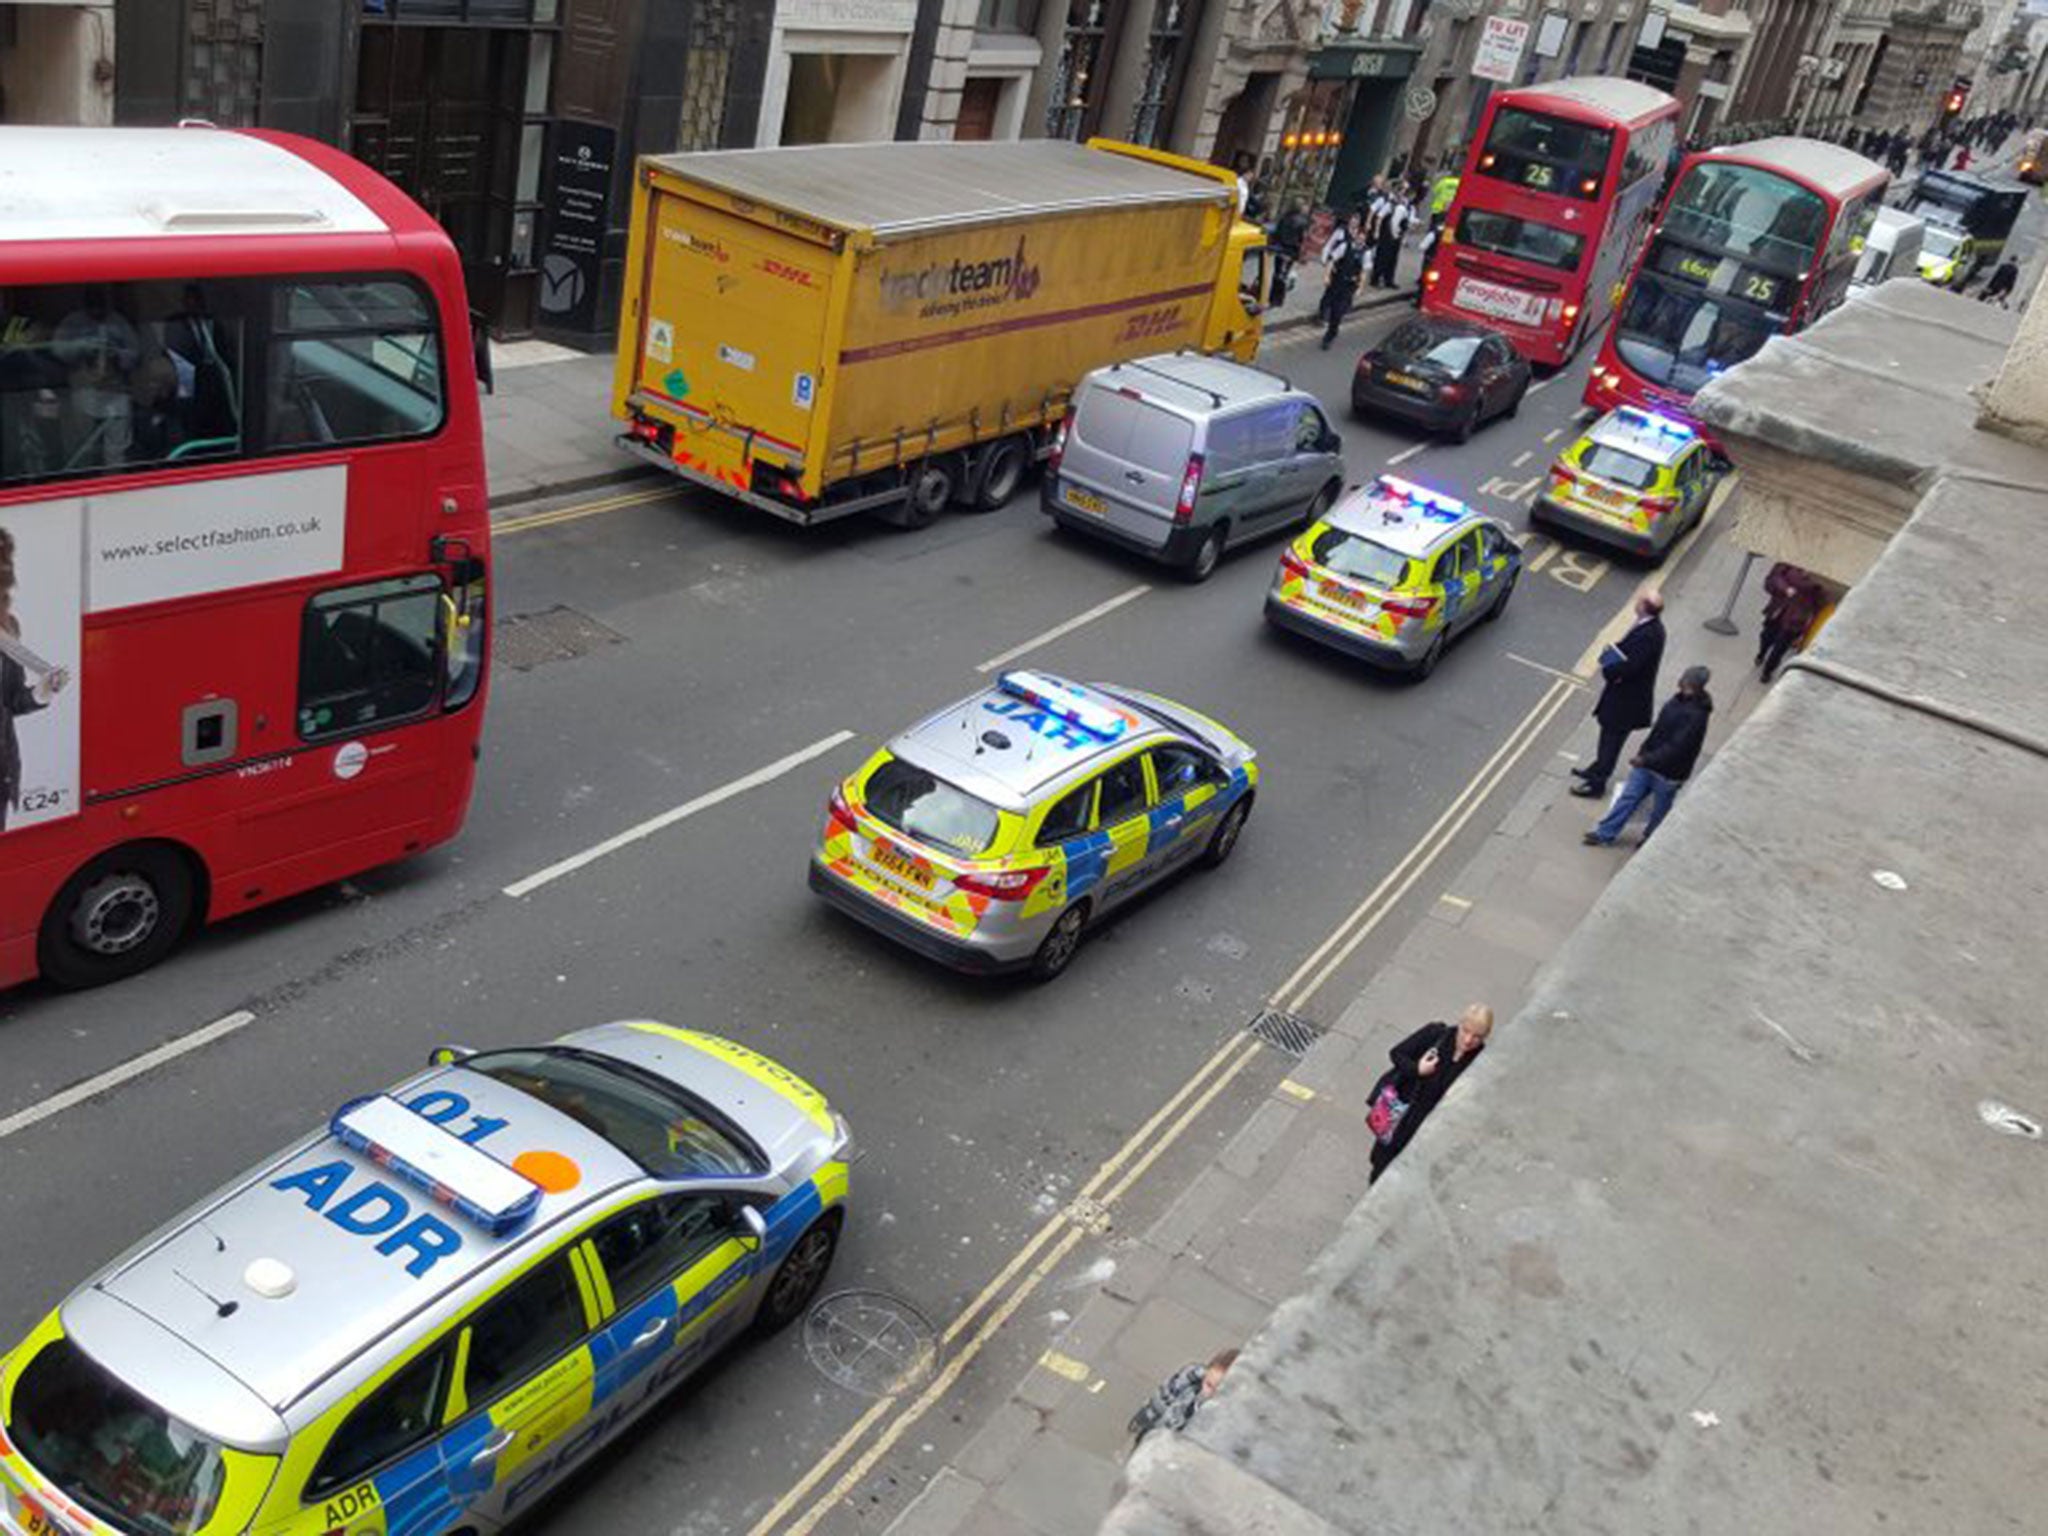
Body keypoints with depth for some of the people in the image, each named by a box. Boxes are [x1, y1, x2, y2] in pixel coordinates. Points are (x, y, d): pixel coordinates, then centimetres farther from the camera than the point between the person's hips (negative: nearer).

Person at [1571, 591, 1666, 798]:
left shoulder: (1647, 635, -30)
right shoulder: (1651, 626, 1)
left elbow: (1630, 667, -32)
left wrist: (1608, 671, -15)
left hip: (1627, 697, -9)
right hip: (1625, 693, 9)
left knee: (1612, 737, 4)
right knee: (1610, 734, 25)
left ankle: (1596, 784, 16)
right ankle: (1598, 769, 43)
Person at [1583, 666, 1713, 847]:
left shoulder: (1696, 715, -26)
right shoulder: (1678, 700, 0)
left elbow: (1676, 747, -28)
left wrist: (1647, 759, -29)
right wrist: (1643, 754, 14)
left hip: (1668, 773, -8)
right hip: (1647, 763, 8)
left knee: (1660, 810, 12)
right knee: (1629, 796, 12)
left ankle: (1650, 841, 33)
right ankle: (1605, 834, 19)